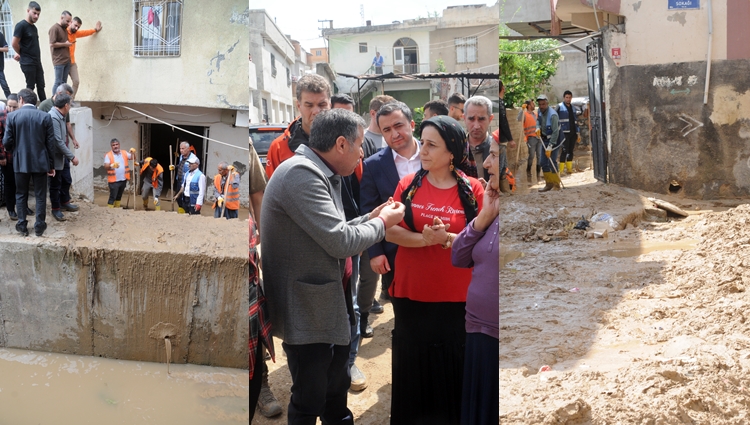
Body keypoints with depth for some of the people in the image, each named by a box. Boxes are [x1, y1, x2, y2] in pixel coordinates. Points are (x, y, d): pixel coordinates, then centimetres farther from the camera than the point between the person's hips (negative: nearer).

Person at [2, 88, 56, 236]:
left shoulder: (12, 116, -5)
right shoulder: (45, 117, -4)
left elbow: (7, 142, -5)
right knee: (40, 195, 9)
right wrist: (51, 165, 4)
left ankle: (22, 226, 15)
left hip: (21, 162, 0)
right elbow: (51, 143, -4)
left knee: (21, 195, 13)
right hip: (40, 162, 0)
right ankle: (39, 226, 12)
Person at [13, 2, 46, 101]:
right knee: (30, 87, -1)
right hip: (28, 63, -7)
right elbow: (14, 43, -14)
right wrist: (22, 55, 2)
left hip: (37, 62, 7)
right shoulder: (21, 25, -11)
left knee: (41, 86, 7)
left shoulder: (34, 27, 13)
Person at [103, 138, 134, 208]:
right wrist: (112, 165, -40)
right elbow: (106, 166, -19)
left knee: (119, 196, 18)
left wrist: (133, 153, -22)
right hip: (114, 181, -5)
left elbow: (132, 158, -1)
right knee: (112, 197, -6)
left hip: (123, 180, 5)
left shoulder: (124, 153, 6)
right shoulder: (108, 155, -8)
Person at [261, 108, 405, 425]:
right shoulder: (300, 174, -22)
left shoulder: (320, 175, 10)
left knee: (336, 392, 24)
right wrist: (382, 223, -10)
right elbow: (340, 241, -26)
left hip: (331, 307, 10)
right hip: (308, 312, -10)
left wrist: (371, 218, 7)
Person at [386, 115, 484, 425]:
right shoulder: (408, 184, 0)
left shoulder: (473, 190, -4)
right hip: (411, 294, 1)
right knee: (412, 367, 11)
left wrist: (449, 238, -21)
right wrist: (424, 239, -22)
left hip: (457, 298, -1)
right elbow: (390, 231, -5)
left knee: (453, 370, 8)